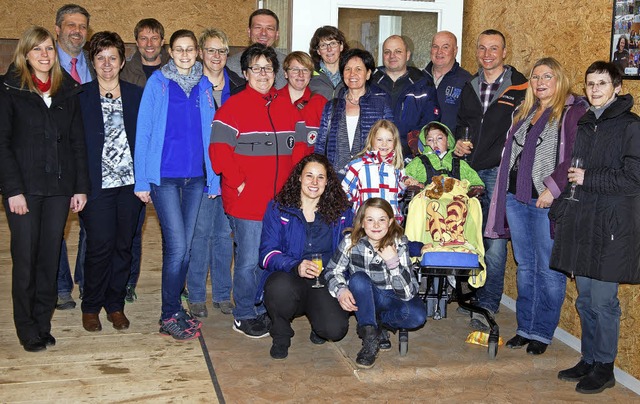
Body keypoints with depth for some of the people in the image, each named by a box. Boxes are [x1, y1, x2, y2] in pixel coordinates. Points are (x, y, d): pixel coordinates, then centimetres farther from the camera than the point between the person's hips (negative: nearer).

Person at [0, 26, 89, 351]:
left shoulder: (68, 91, 11)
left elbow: (77, 141, 10)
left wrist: (81, 187, 4)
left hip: (59, 187, 3)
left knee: (50, 257, 7)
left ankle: (43, 325, 18)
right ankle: (28, 330, 12)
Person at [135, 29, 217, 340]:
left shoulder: (205, 85, 9)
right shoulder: (157, 82, -1)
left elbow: (210, 133, 11)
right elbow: (143, 132, -2)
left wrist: (213, 176, 5)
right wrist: (142, 180, -5)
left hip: (196, 176, 4)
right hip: (165, 176, -4)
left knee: (185, 246, 9)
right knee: (177, 245, -9)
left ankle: (174, 308, 22)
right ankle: (169, 316, 5)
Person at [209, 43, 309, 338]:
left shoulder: (287, 108, 12)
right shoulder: (233, 106, -5)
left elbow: (301, 146, 14)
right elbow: (219, 151, -12)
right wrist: (239, 183, -14)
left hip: (280, 200, 6)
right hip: (246, 201, -5)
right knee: (248, 261, 0)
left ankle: (264, 310, 29)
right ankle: (244, 316, 17)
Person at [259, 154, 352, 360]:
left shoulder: (341, 213, 8)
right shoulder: (278, 208, 3)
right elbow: (267, 253, -5)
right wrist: (296, 266, -24)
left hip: (325, 282, 1)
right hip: (286, 278, -1)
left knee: (336, 329, -27)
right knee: (282, 288, -38)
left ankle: (318, 322, 14)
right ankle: (281, 334, -3)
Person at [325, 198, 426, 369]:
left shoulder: (399, 245, -18)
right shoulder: (351, 242, -15)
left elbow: (407, 293, -23)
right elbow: (332, 271, -4)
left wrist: (393, 262, -37)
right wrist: (341, 290, -26)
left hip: (391, 300, 0)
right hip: (362, 299, 0)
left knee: (418, 315, -30)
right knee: (358, 278, -32)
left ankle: (376, 322, -3)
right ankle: (370, 338, -23)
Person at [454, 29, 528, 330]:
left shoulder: (520, 86, -3)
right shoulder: (469, 87, 15)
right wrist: (458, 142, 7)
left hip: (500, 172, -5)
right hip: (469, 170, 6)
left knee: (494, 241, -7)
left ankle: (487, 306, -1)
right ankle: (472, 294, 28)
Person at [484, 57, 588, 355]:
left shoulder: (575, 111, -6)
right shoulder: (524, 112, 17)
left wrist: (553, 188, -19)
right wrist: (505, 193, 14)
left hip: (548, 202, -7)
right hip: (516, 198, 7)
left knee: (548, 270, 2)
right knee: (524, 267, 14)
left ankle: (542, 333, 14)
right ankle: (524, 327, 25)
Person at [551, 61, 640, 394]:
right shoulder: (583, 125, 16)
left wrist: (588, 179, -12)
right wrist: (559, 214, 15)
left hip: (610, 228, -6)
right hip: (580, 226, 7)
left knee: (603, 301, -1)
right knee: (585, 299, 13)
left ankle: (604, 367, 13)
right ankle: (588, 360, 26)